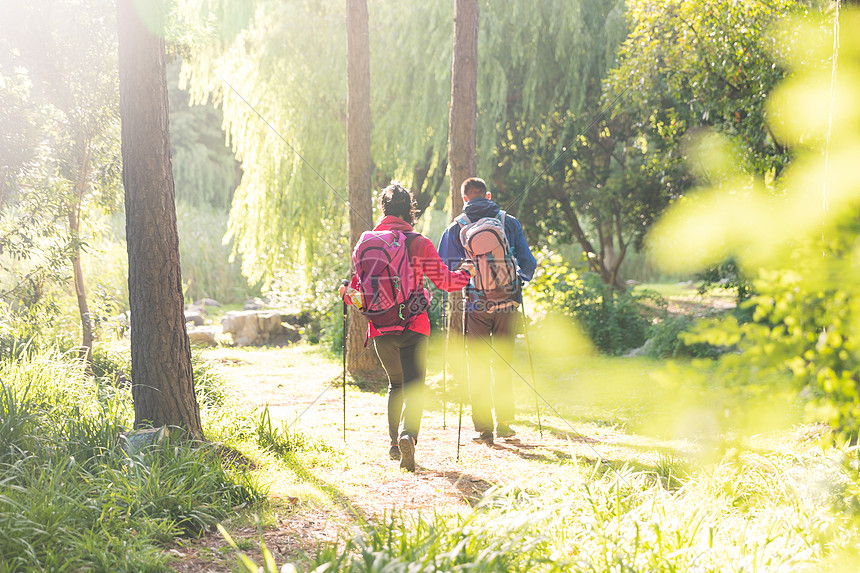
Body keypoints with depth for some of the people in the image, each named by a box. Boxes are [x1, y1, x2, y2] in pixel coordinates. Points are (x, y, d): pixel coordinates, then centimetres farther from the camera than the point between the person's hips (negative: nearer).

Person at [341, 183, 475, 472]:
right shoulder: (419, 243, -5)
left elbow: (355, 292, 5)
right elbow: (444, 281, -5)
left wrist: (347, 293, 28)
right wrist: (466, 273, 15)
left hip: (380, 329, 3)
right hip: (414, 328, -3)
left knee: (396, 384, 23)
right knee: (414, 388, -3)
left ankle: (395, 443, 24)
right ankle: (408, 434, -30)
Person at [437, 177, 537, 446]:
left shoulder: (455, 228, 2)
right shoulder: (510, 223, 5)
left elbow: (445, 271, -1)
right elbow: (528, 263, 5)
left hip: (475, 305, -1)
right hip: (508, 303, 1)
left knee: (478, 366, 5)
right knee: (503, 363, 12)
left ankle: (483, 427, 3)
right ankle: (504, 422, 15)